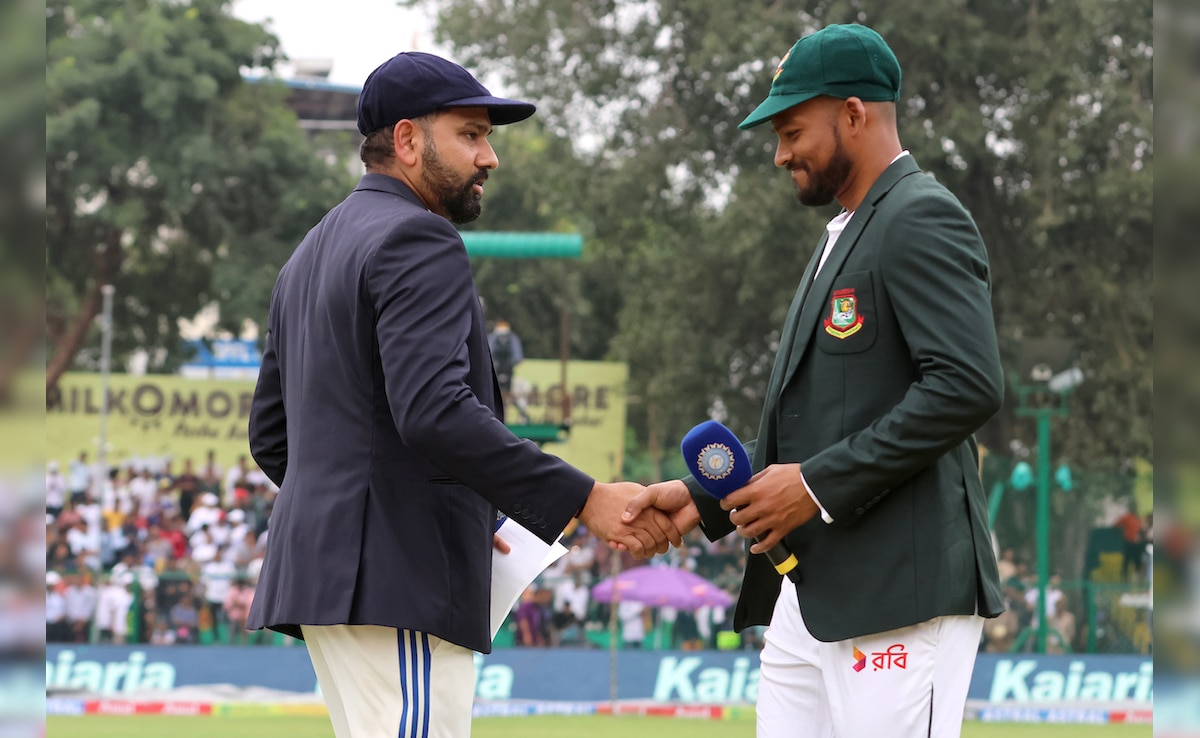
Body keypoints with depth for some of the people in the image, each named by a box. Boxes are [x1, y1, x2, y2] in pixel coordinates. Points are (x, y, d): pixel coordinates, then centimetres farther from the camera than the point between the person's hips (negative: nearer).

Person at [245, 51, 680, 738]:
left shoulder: (311, 253, 22)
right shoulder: (419, 241, -10)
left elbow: (271, 435, 24)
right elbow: (435, 413, -23)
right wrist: (584, 499, -24)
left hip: (321, 570, 10)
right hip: (396, 579, -10)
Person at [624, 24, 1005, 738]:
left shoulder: (923, 219, -8)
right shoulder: (844, 236, 24)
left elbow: (968, 386, -20)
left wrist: (819, 485, -17)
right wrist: (703, 499, 14)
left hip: (900, 595, -10)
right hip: (807, 598, 10)